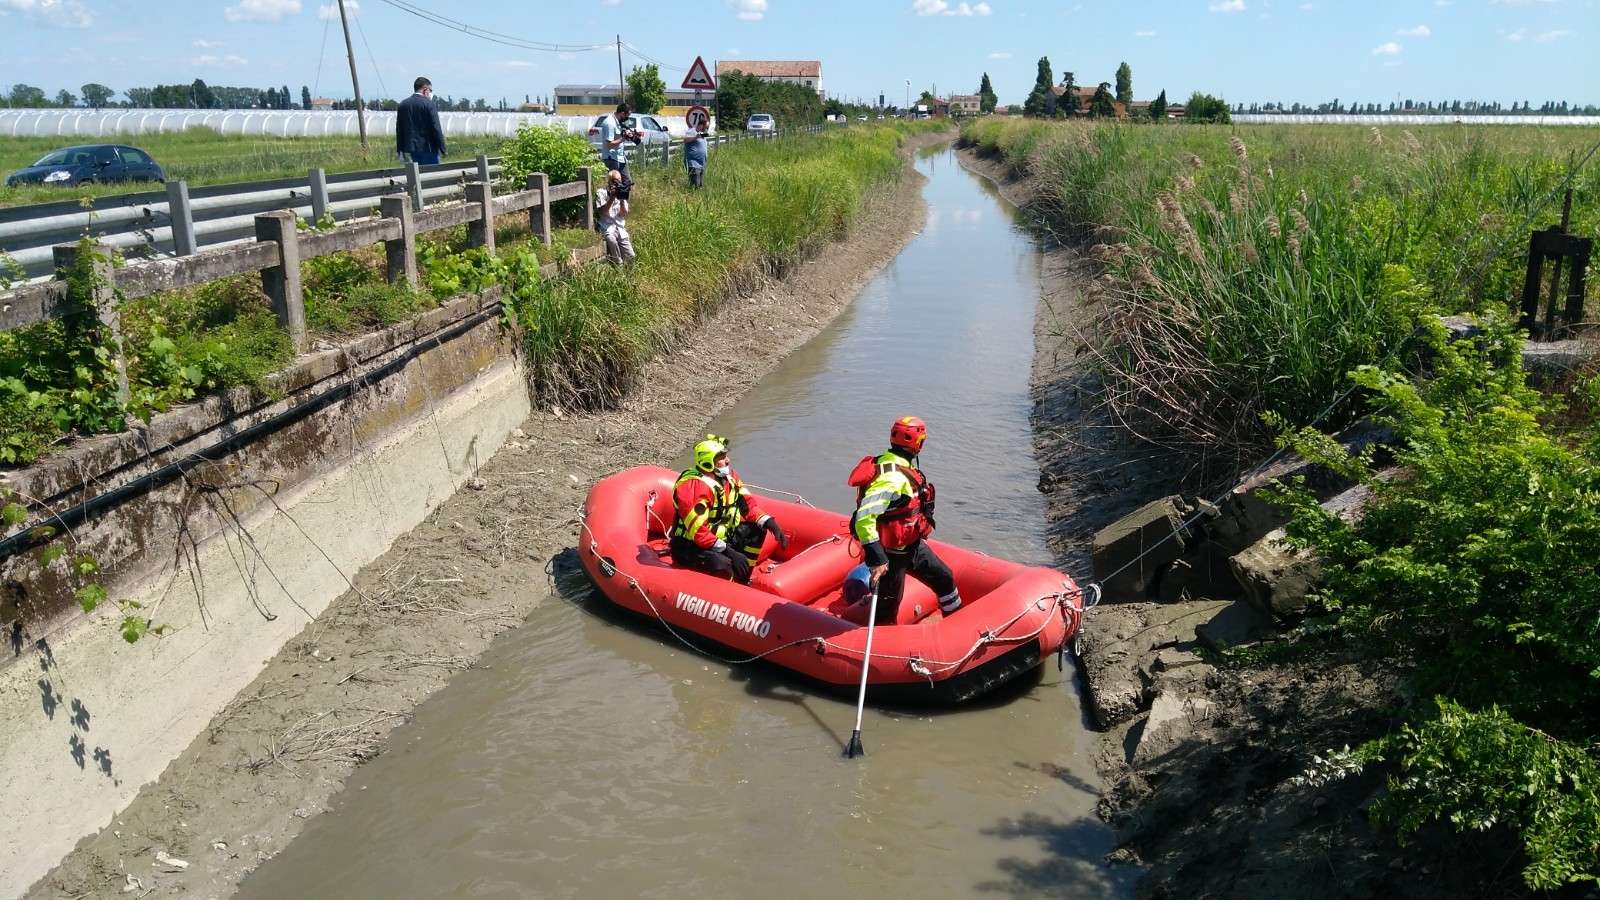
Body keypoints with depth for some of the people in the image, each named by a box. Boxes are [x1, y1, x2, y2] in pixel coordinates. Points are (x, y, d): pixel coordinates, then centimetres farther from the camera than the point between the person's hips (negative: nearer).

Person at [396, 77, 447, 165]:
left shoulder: (403, 104, 8)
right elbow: (436, 128, -13)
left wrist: (400, 150, 14)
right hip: (428, 148, -6)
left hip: (411, 148, 6)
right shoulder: (429, 104, -10)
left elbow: (399, 129, 9)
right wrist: (442, 149, -8)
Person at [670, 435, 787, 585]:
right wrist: (729, 551, -31)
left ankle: (741, 581, 2)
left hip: (719, 538, 9)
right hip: (689, 548, -9)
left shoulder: (729, 476, -1)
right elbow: (698, 532, -29)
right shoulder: (692, 486, -25)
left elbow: (748, 505, 4)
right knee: (722, 564, -35)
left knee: (757, 529, -3)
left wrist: (769, 522, -13)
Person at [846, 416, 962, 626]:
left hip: (912, 544, 10)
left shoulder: (899, 466, 0)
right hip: (892, 553, -10)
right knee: (887, 607, 4)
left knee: (944, 579, 22)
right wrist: (876, 559, -36)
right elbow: (863, 519, -36)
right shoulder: (892, 478, -31)